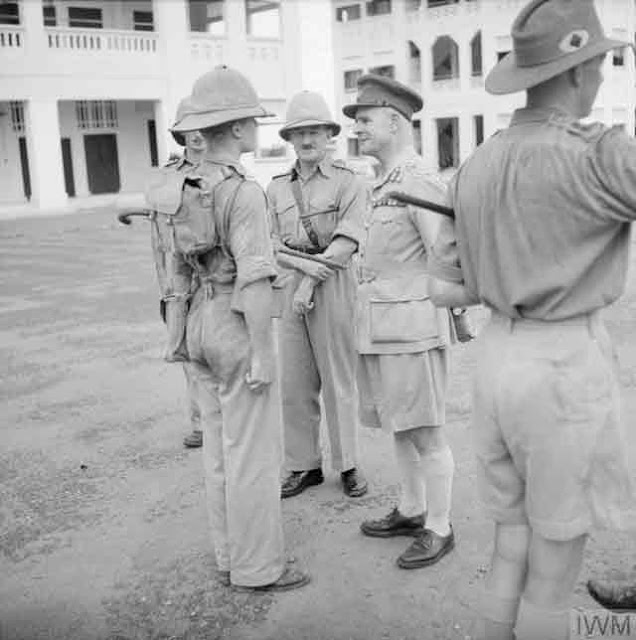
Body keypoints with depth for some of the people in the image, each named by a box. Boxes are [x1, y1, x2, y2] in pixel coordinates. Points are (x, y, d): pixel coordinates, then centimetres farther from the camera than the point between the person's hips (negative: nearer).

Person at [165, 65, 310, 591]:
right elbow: (254, 280, -23)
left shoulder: (185, 188, 7)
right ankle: (258, 567, 14)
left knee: (221, 444, 17)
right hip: (238, 326, -9)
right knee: (254, 450, 2)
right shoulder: (244, 193, -19)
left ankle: (231, 553, 29)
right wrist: (263, 354, -19)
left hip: (201, 322, 9)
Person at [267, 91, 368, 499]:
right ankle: (304, 466, 19)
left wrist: (310, 284, -14)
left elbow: (346, 243, -11)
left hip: (333, 285, -4)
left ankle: (348, 465, 18)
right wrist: (302, 263, -12)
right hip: (290, 285, 4)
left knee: (338, 381, 3)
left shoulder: (348, 183, -2)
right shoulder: (277, 188, 12)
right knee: (295, 384, 7)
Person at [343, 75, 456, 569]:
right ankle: (412, 512, 31)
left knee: (425, 434, 0)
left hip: (412, 328, -9)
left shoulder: (419, 182, -15)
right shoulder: (386, 184, 15)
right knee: (399, 427, 17)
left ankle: (439, 529, 13)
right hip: (379, 330, 9)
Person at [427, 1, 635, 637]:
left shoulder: (475, 167, 8)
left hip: (499, 360, 7)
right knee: (553, 573, 9)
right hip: (563, 370, -7)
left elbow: (444, 291, 9)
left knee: (512, 551, 20)